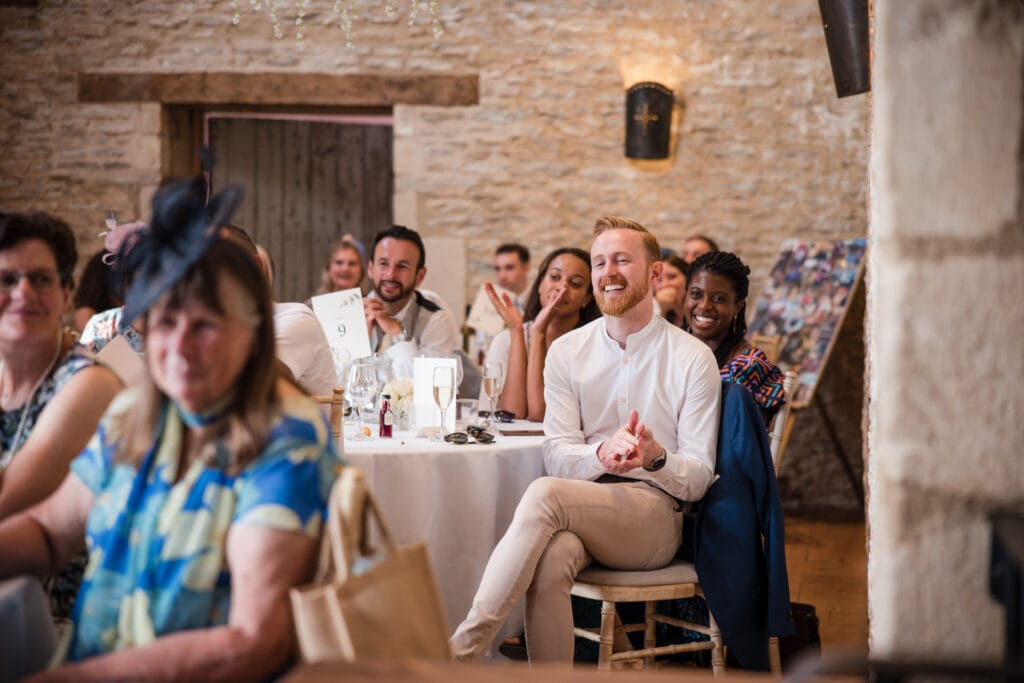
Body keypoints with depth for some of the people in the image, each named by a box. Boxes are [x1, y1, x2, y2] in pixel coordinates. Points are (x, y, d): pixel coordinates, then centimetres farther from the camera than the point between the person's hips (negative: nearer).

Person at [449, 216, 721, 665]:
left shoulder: (693, 358, 3)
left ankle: (462, 648, -31)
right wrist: (603, 455, -22)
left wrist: (655, 458, -23)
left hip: (655, 517, -2)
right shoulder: (566, 351, 11)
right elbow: (557, 455, 1)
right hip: (579, 511, 2)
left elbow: (699, 478, 1)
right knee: (550, 561, -36)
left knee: (546, 494, -32)